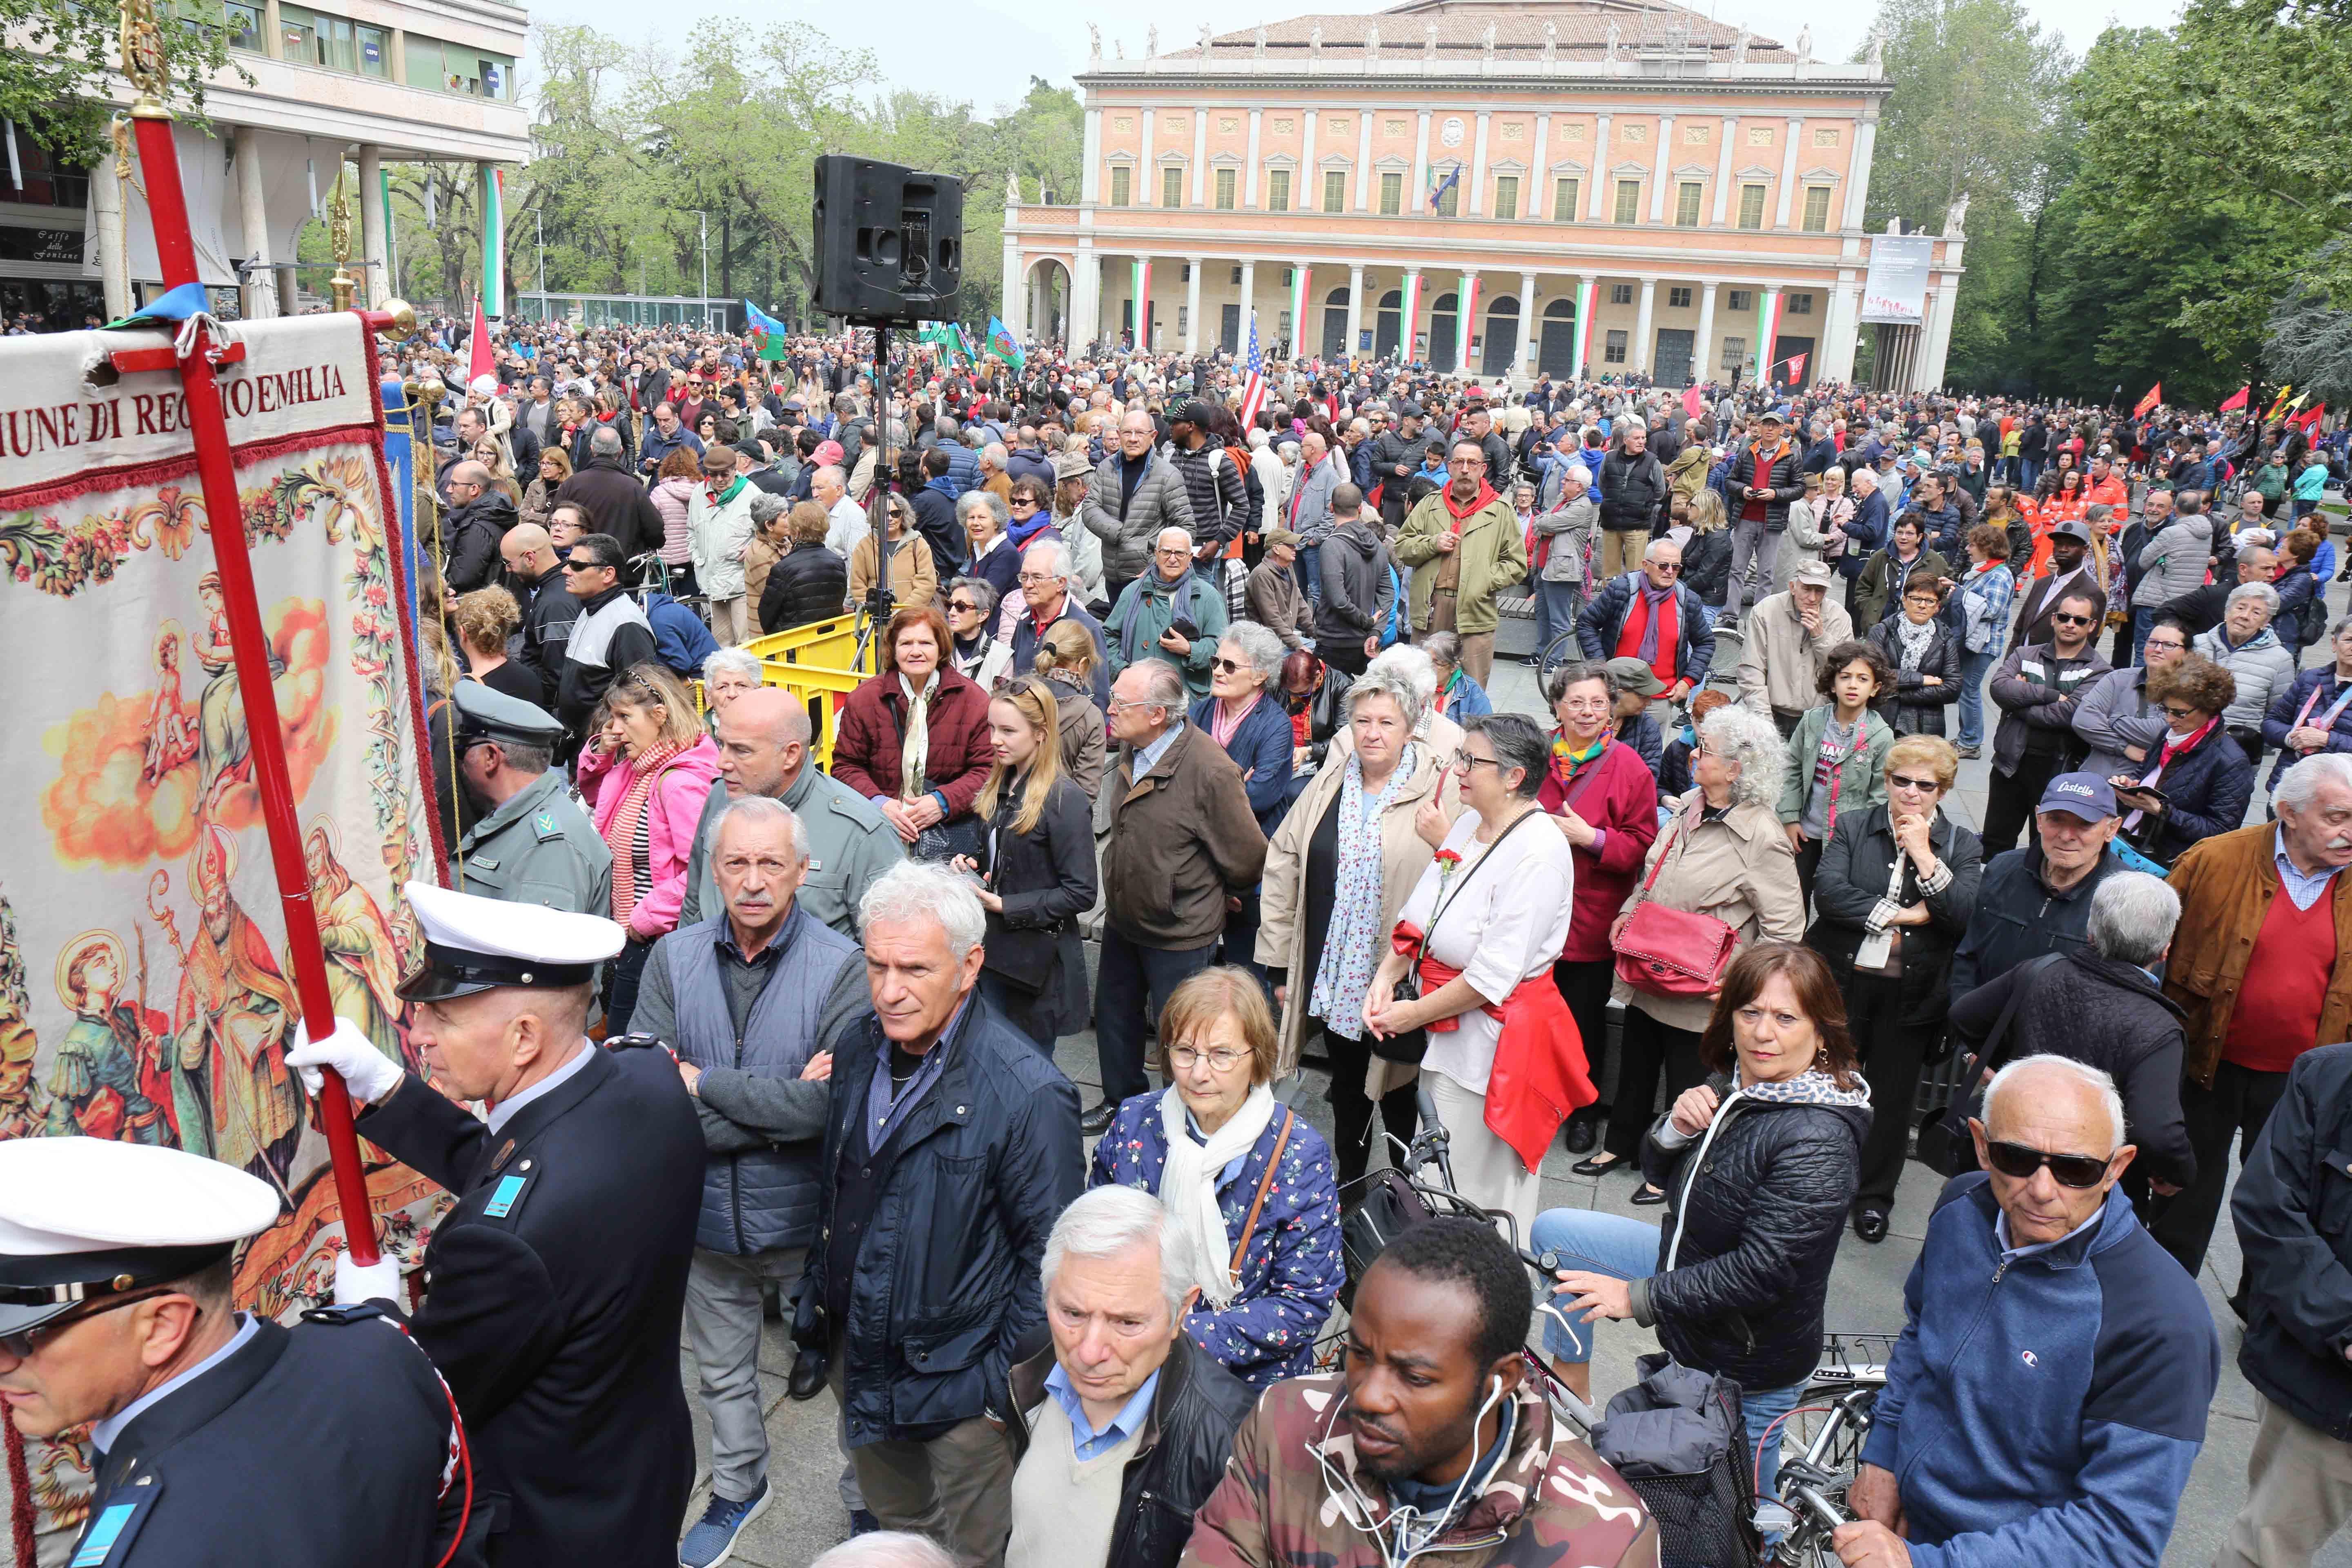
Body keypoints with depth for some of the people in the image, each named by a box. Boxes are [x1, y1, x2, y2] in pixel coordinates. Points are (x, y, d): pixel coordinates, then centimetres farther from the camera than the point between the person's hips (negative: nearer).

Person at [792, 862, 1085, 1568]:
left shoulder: (1028, 1093, -26)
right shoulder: (850, 1042, -6)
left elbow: (1053, 1257, -17)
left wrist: (1007, 1377, -14)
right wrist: (817, 1301, 11)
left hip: (959, 1382, -5)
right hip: (855, 1355, 6)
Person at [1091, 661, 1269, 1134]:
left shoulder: (1210, 771, -28)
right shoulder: (1130, 752, -4)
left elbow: (1247, 860, -19)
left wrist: (1204, 894, -1)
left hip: (1179, 933, -8)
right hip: (1123, 919, 8)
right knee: (1113, 1015, 24)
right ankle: (1120, 1103, 47)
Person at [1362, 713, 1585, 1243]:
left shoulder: (1539, 852, -22)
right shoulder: (1470, 823, 5)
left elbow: (1495, 975, -23)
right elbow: (1418, 911, 9)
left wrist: (1415, 1013, -14)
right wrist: (1386, 976, -6)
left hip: (1497, 1041, -9)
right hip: (1450, 1036, 9)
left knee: (1478, 1203, 5)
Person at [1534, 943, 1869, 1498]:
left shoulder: (1819, 1141, -30)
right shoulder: (1735, 1086, -4)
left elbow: (1762, 1270, -31)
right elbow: (1661, 1175, 5)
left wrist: (1638, 1297, -26)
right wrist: (1677, 1128, -18)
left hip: (1747, 1367, -8)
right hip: (1693, 1264, 8)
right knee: (1555, 1231, 12)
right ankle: (1571, 1391, 25)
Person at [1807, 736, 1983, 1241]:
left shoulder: (1962, 846, 2)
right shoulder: (1854, 826, 1)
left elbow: (1967, 915, -14)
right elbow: (1828, 892, -13)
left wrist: (1923, 854, -17)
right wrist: (1901, 915, -16)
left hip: (1910, 995, 0)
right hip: (1841, 983, 0)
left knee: (1893, 1099, 12)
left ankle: (1874, 1197, 31)